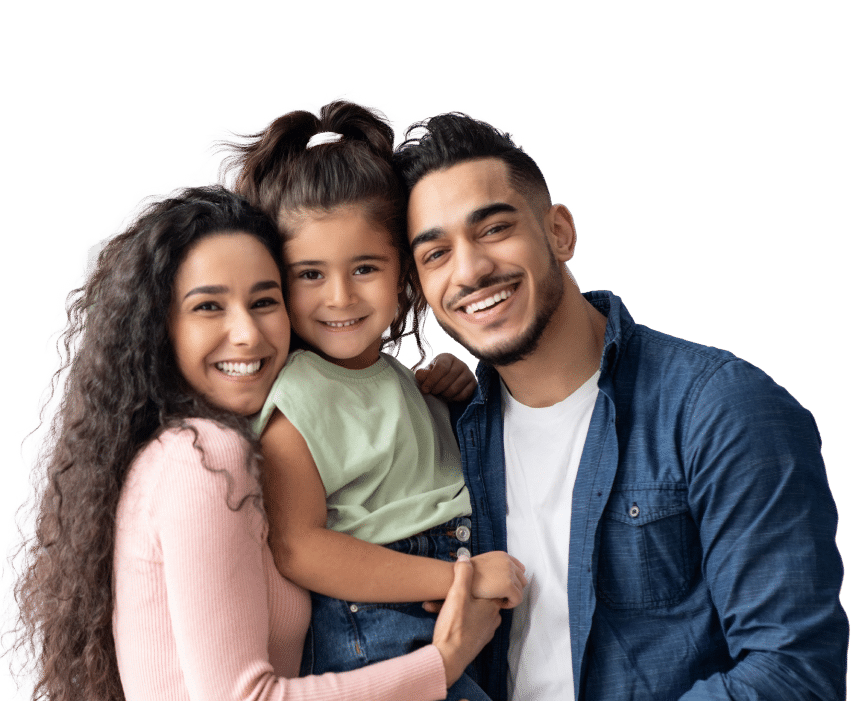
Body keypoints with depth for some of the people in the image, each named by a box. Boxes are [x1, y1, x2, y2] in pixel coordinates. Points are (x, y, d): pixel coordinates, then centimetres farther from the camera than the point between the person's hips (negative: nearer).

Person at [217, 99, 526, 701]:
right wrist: (460, 577, -19)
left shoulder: (395, 373, 12)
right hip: (365, 646, -8)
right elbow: (296, 548, -22)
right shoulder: (299, 398, -14)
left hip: (446, 630, 8)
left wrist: (453, 398, 8)